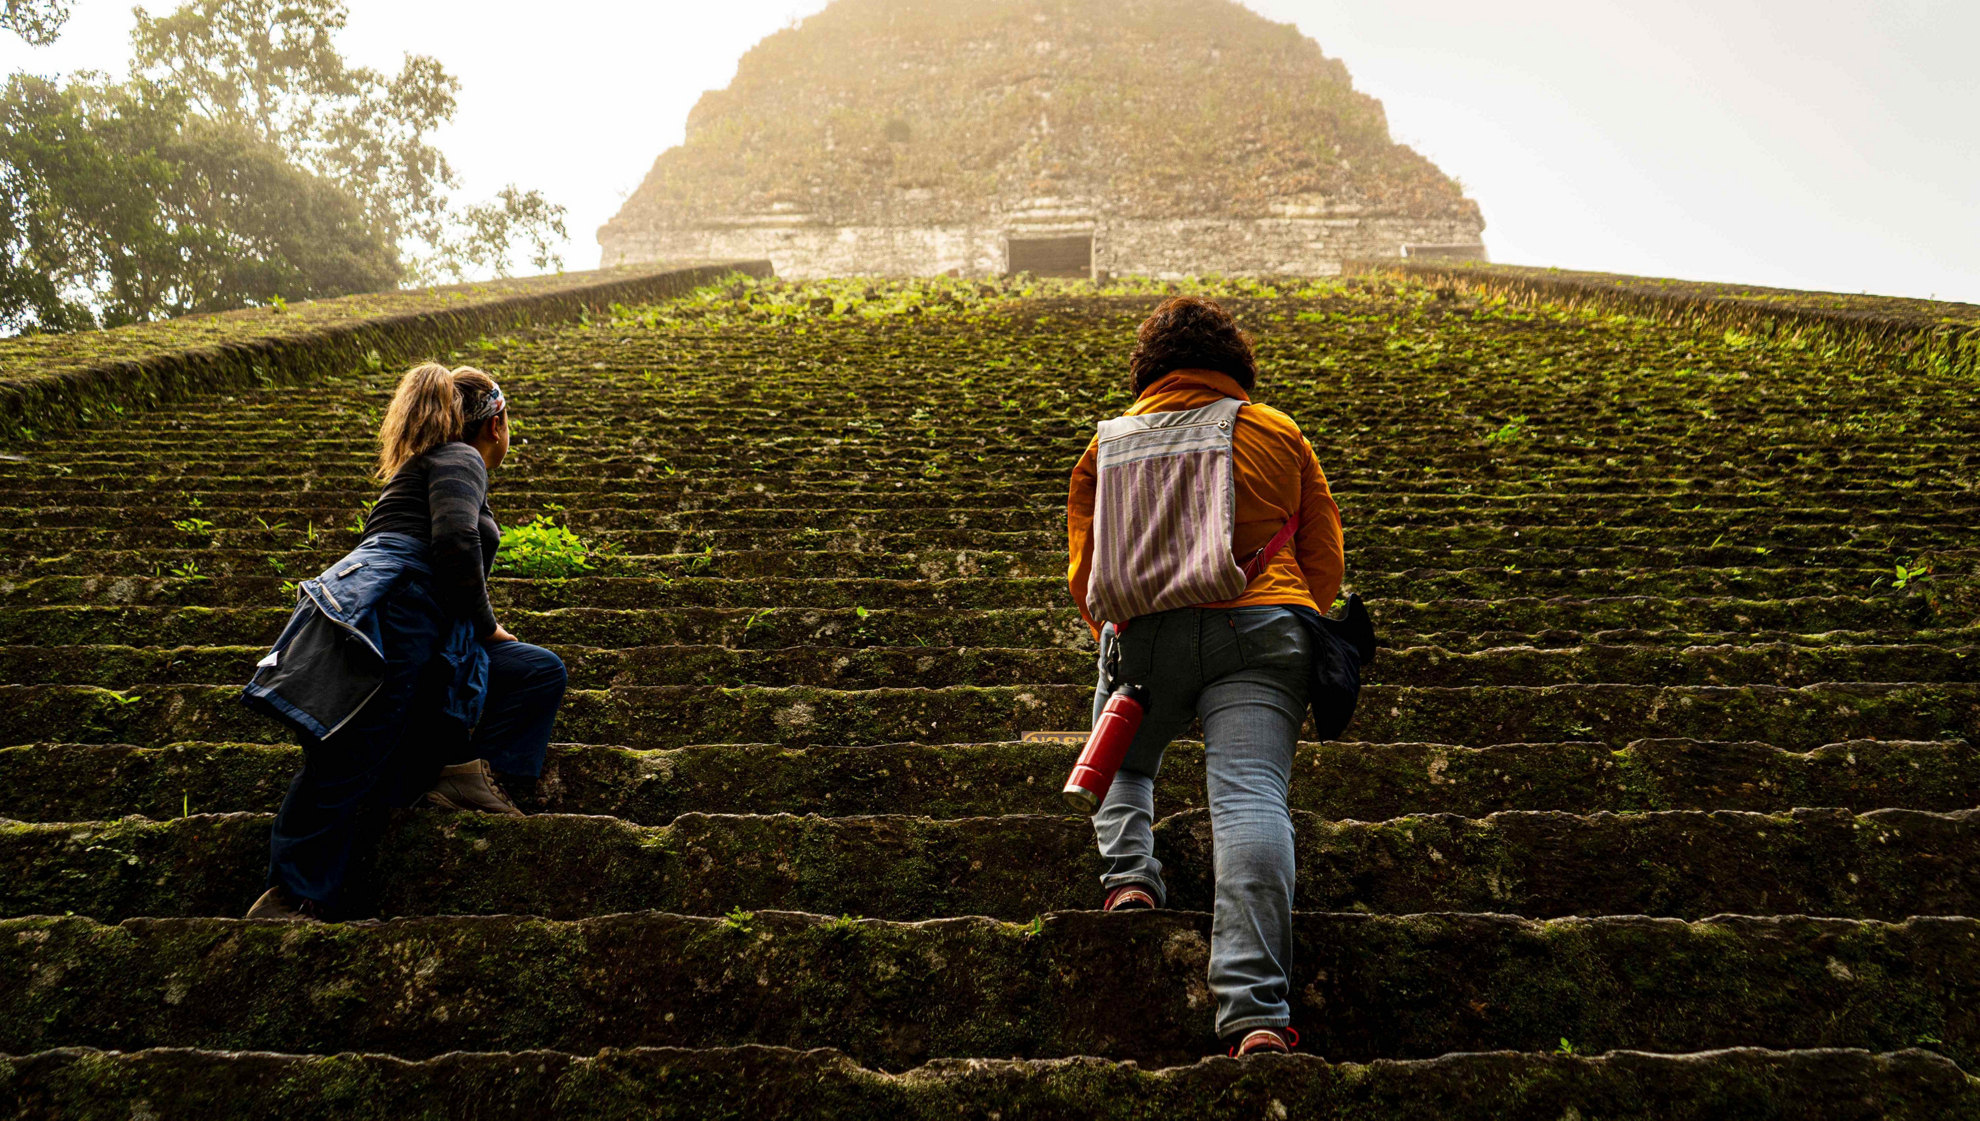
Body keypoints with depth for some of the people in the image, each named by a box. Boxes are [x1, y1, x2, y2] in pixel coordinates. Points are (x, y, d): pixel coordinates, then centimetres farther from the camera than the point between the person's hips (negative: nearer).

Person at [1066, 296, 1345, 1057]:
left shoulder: (1110, 442, 18)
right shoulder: (1279, 434, 18)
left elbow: (1083, 569, 18)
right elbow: (1325, 556, 20)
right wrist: (1295, 633, 33)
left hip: (1143, 630, 1)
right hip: (1262, 625, -1)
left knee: (1121, 762, 27)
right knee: (1251, 794, -12)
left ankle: (1129, 874, 0)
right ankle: (1255, 1012, -22)